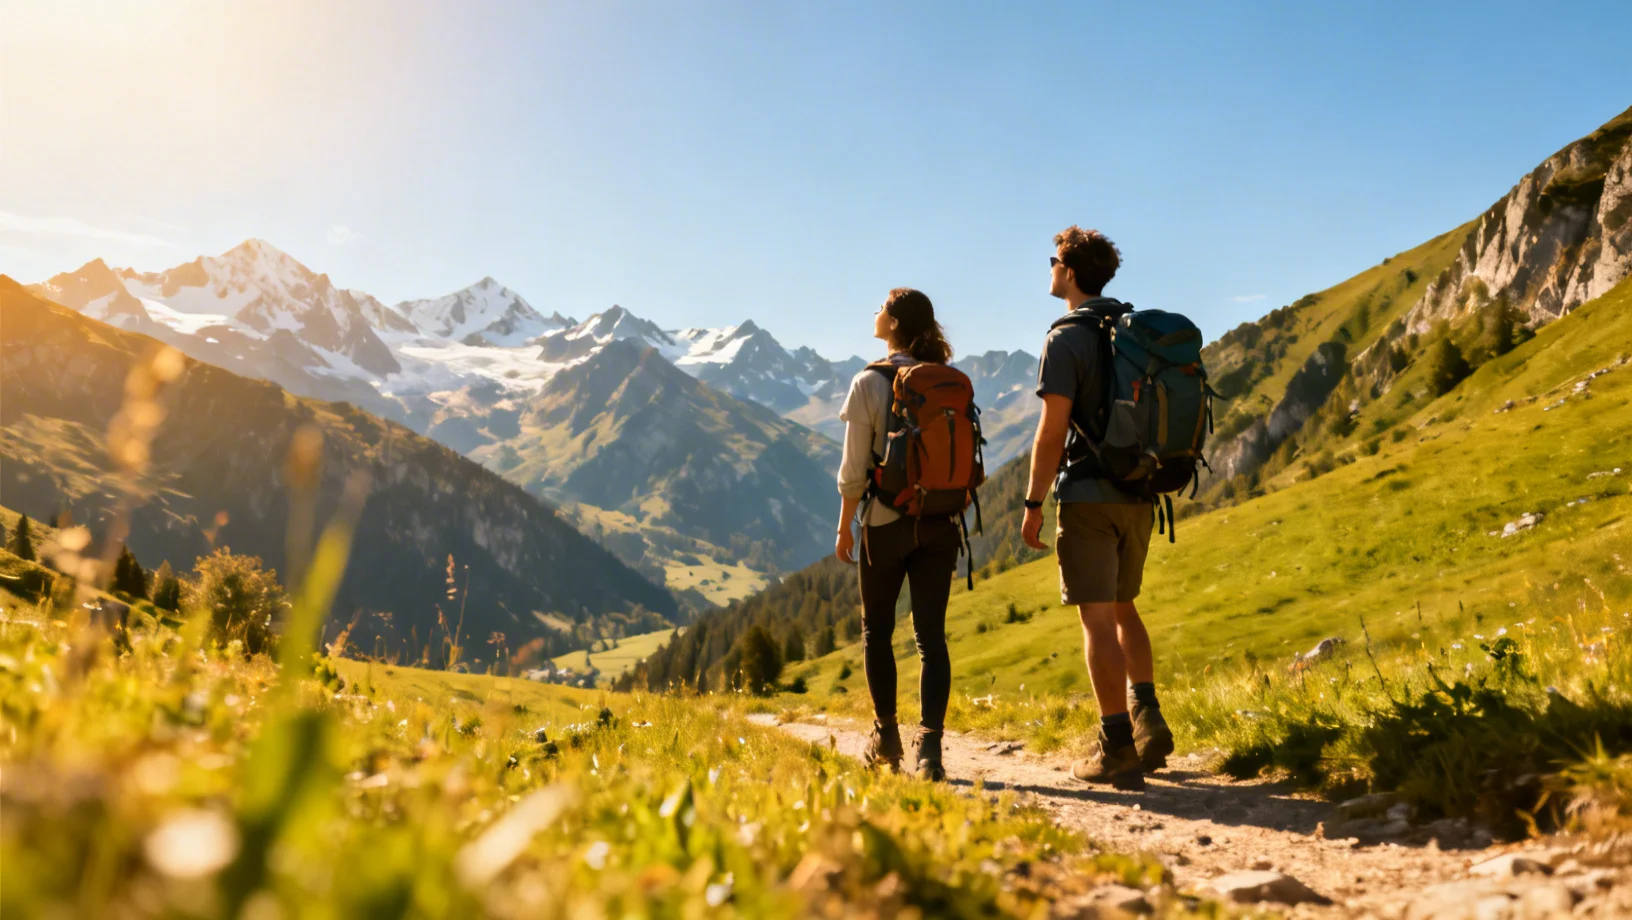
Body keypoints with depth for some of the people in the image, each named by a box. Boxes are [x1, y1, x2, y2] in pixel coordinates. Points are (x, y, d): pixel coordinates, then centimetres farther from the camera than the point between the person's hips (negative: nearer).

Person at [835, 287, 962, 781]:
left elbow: (854, 469, -9)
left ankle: (886, 737, 24)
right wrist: (955, 517, 14)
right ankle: (930, 745, -6)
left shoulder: (870, 383, -8)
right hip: (941, 524, 3)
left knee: (877, 631, 15)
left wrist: (844, 526, 2)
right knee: (931, 635, 4)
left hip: (887, 523, -3)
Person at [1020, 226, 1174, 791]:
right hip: (1138, 496, 7)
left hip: (1087, 495, -7)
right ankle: (1148, 721, 12)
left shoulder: (1067, 339, -10)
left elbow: (1053, 431, -15)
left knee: (1097, 617, -2)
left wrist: (1033, 503, -9)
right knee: (1122, 608, 19)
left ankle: (1117, 749, 0)